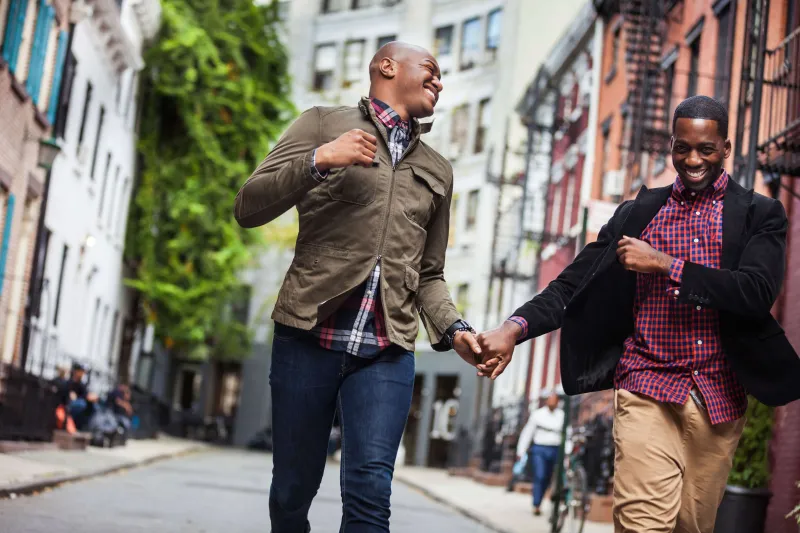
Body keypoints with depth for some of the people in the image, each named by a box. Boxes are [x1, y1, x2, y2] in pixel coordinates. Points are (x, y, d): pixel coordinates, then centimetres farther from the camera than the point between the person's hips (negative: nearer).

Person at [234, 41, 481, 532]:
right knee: (292, 491, 5)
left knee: (369, 493, -13)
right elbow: (249, 208, 0)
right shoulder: (324, 124, 8)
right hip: (309, 338, -2)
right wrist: (319, 161, -15)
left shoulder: (438, 171, 21)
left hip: (387, 352, 3)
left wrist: (453, 329, 3)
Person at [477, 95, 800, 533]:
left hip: (719, 398, 1)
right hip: (647, 391, 0)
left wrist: (664, 264, -14)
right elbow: (574, 284, 4)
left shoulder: (760, 215, 6)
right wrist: (515, 328, -13)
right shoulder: (638, 213, 10)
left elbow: (757, 293, -11)